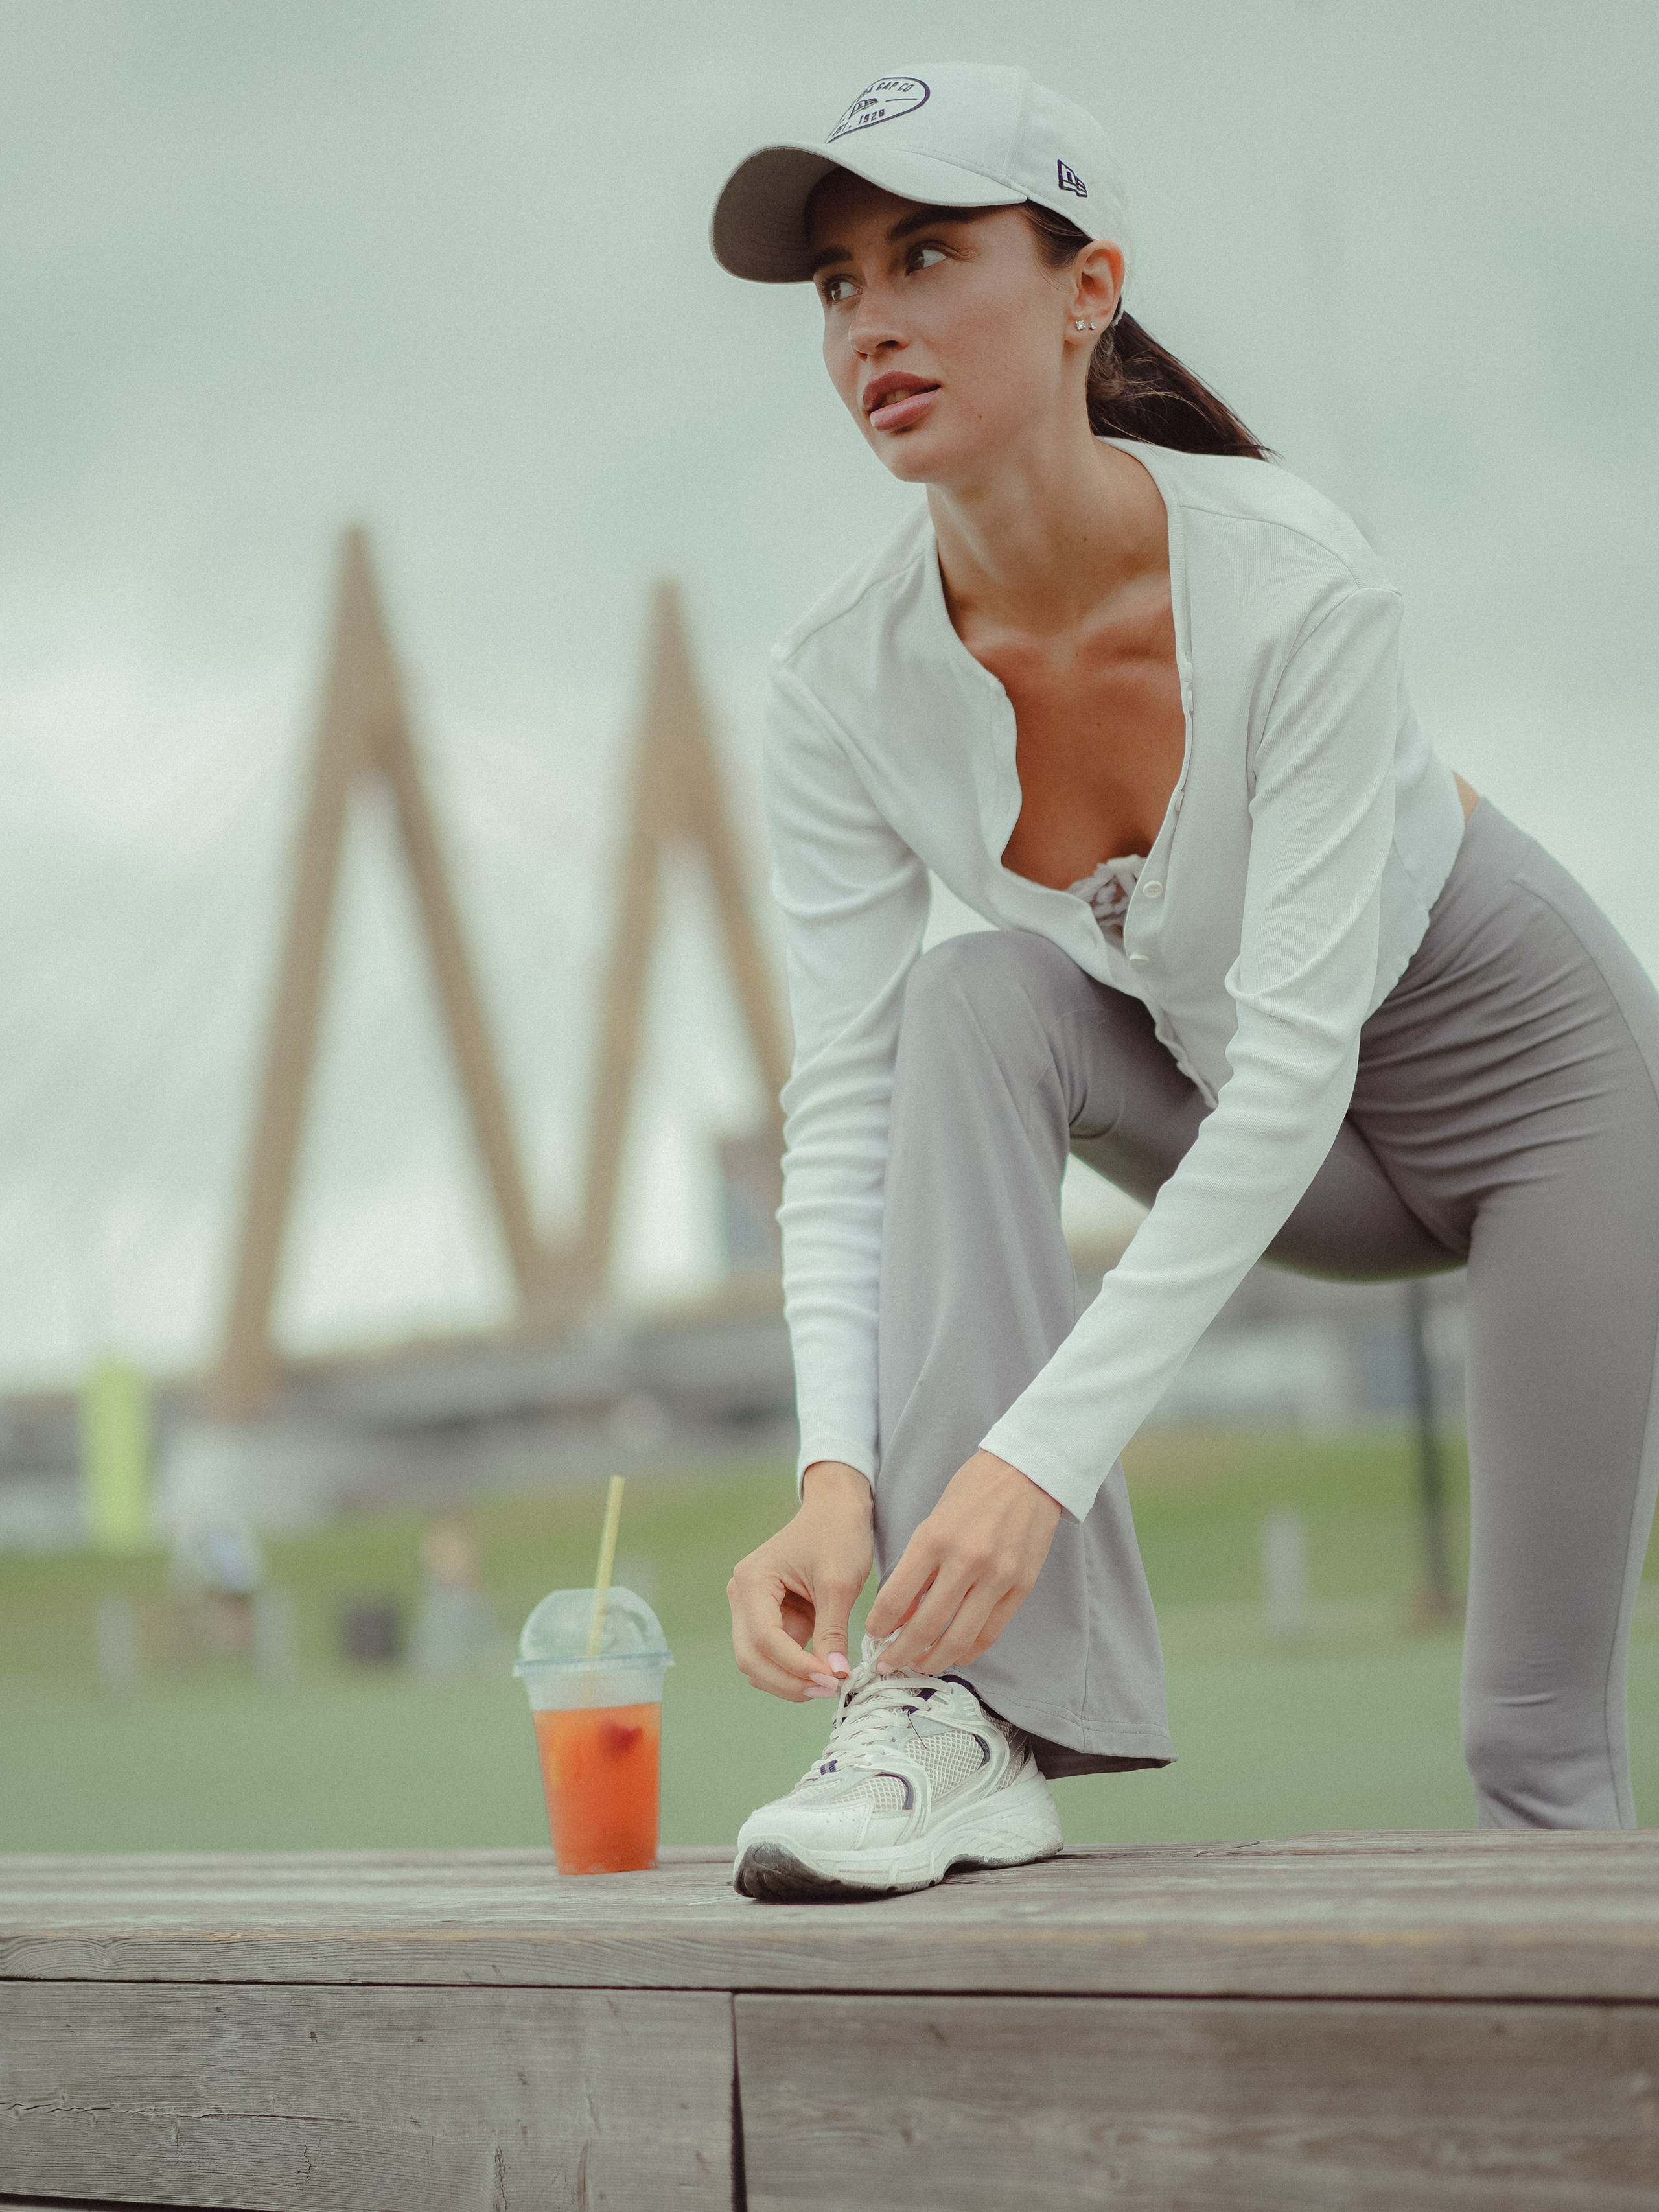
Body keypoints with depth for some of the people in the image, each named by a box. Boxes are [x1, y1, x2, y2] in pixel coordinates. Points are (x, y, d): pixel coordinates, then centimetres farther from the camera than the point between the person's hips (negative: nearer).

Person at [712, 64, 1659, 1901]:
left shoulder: (1296, 587, -35)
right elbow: (843, 1108, -23)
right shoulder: (846, 686, -22)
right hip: (1220, 1098, 4)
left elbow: (1295, 1056, -38)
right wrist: (838, 1473, -40)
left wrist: (1045, 1449, -45)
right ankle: (973, 1715, -32)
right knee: (967, 1003, -27)